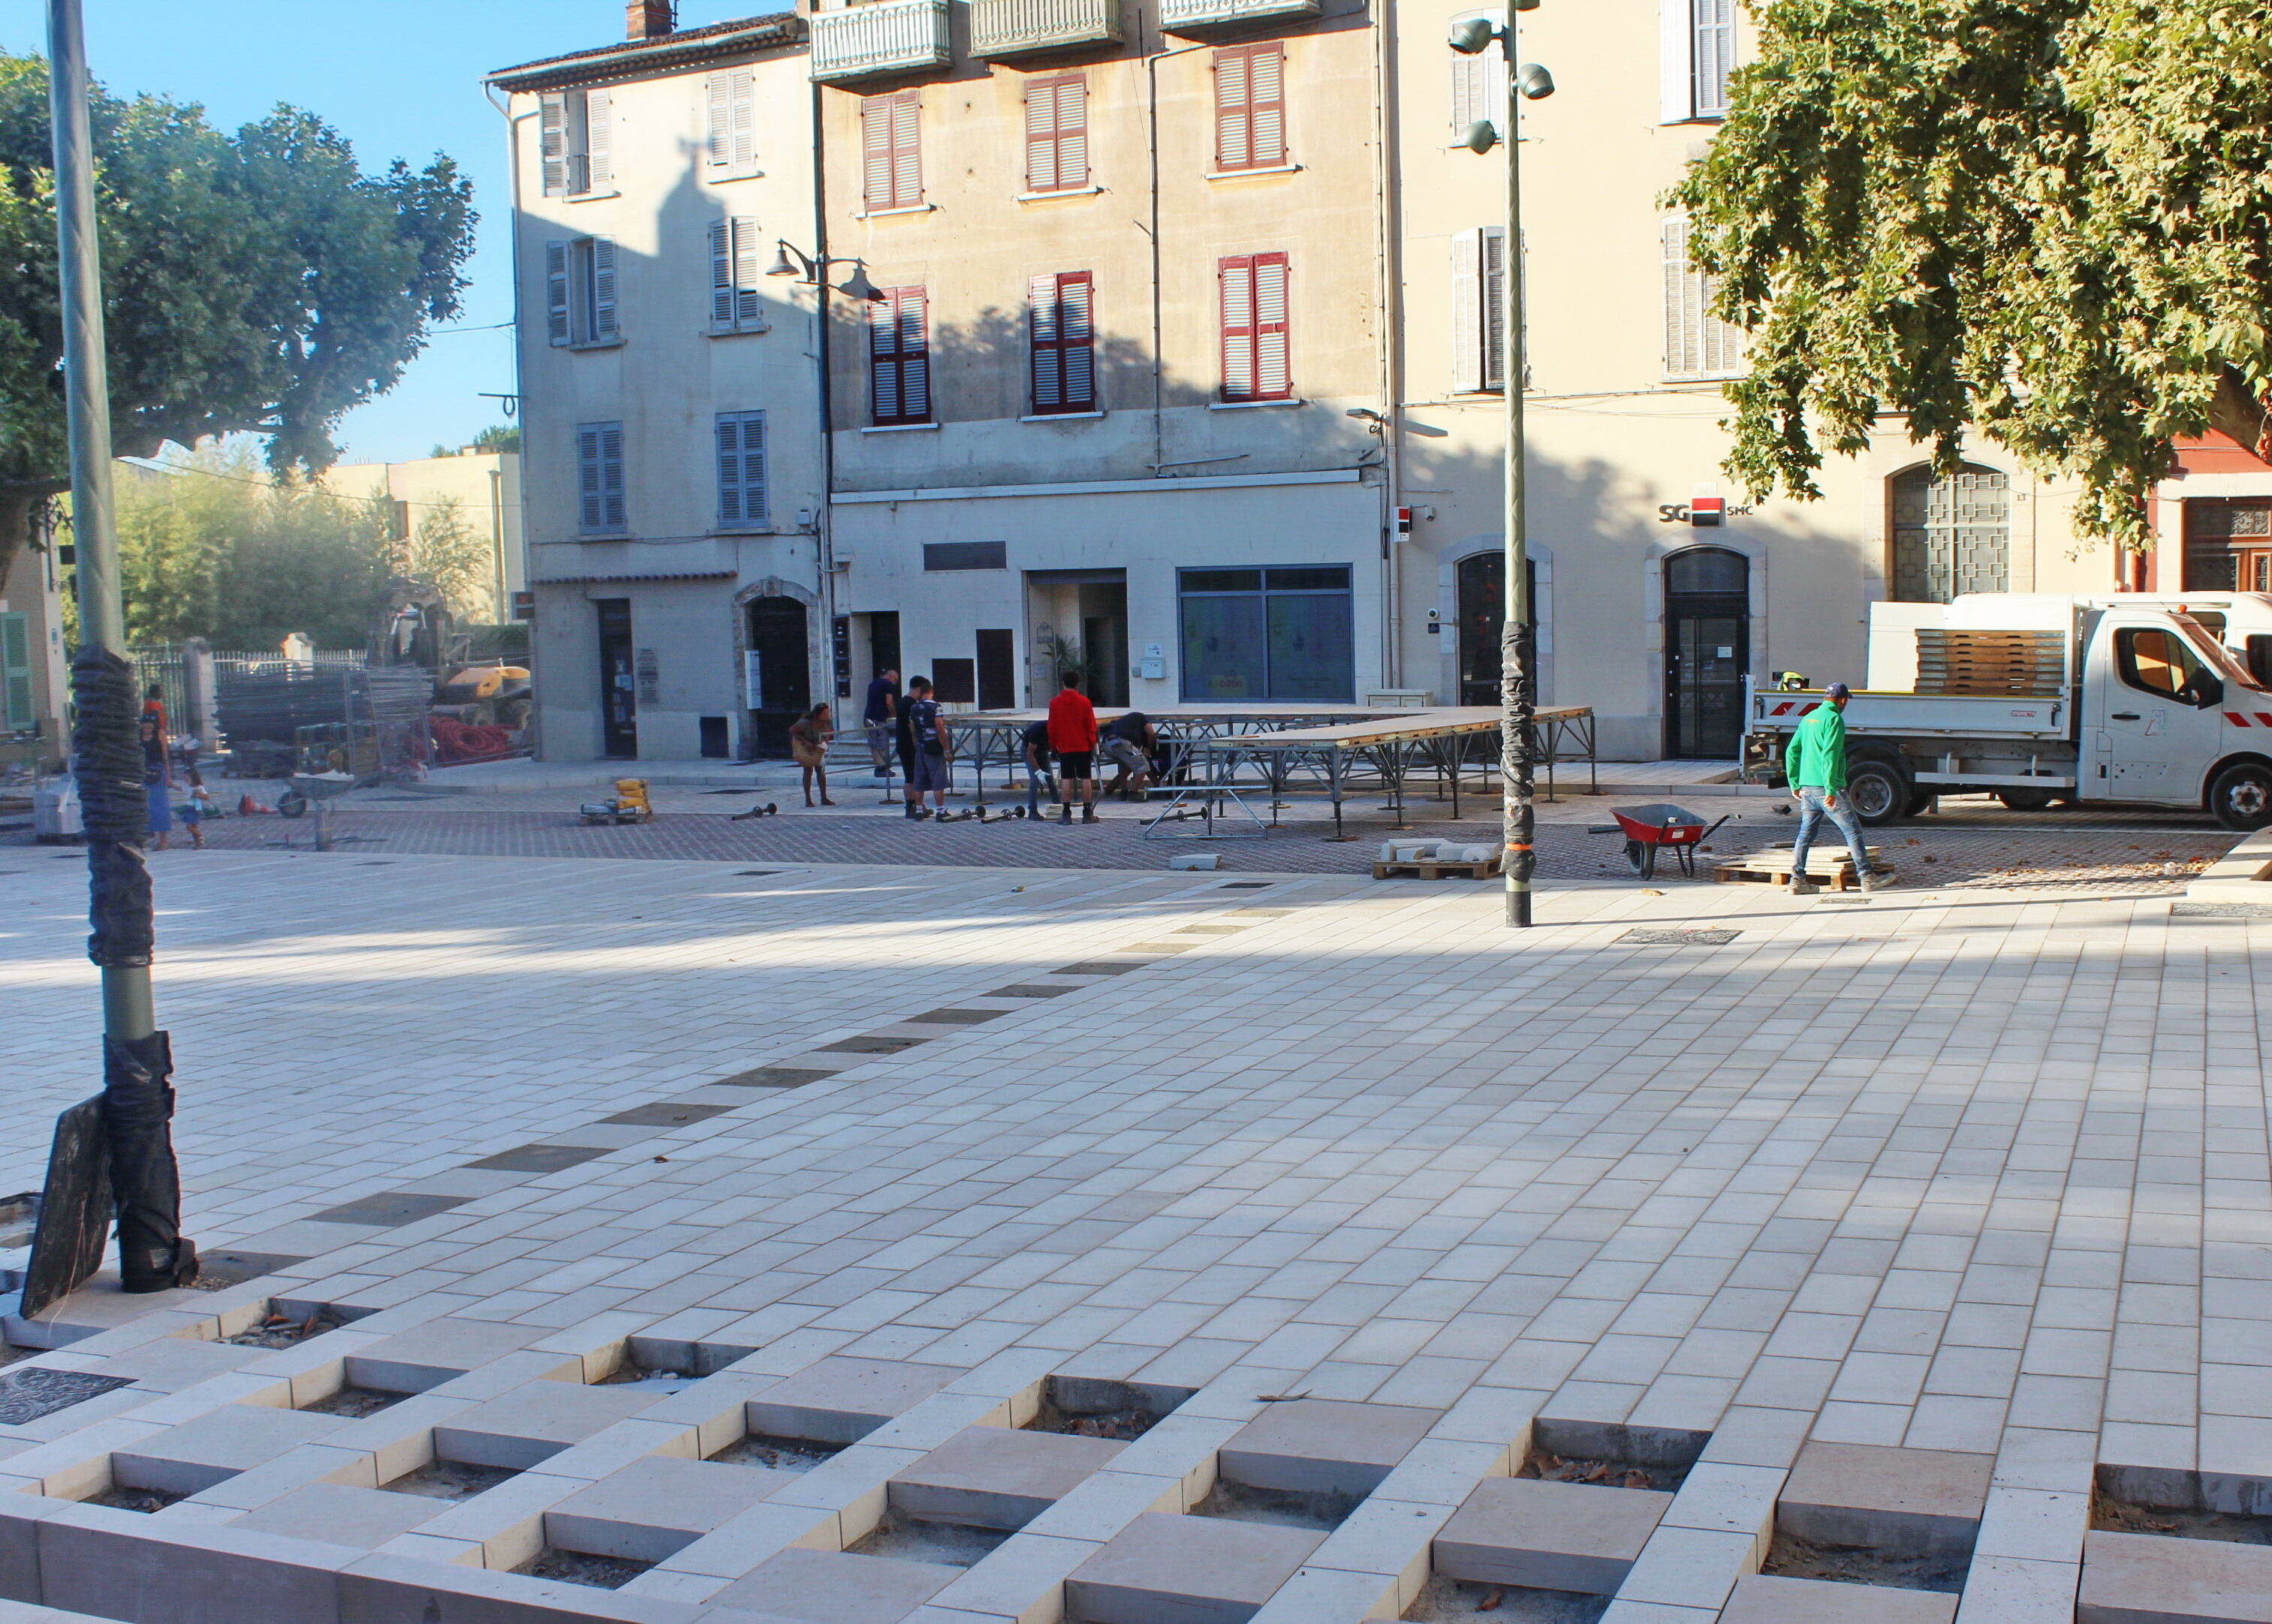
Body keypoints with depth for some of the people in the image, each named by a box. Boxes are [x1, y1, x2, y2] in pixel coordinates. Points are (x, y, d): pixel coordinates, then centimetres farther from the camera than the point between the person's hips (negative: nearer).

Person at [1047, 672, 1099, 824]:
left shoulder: (1055, 703, 0)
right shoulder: (1084, 701, -5)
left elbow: (1052, 726, 4)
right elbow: (1091, 725, -3)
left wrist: (1053, 746, 13)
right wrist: (1093, 743, 7)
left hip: (1064, 747, 1)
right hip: (1083, 746, -1)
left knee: (1066, 779, 3)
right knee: (1086, 779, 3)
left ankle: (1066, 814, 0)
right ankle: (1087, 813, 4)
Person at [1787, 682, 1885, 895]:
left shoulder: (1810, 717, 14)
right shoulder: (1834, 719, -11)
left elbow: (1792, 751, 16)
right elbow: (1829, 756, -20)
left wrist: (1794, 784, 20)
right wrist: (1831, 790, -22)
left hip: (1806, 788, 8)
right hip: (1825, 787, -8)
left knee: (1805, 833, 9)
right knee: (1852, 831, 1)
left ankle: (1797, 879, 6)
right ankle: (1866, 878, 4)